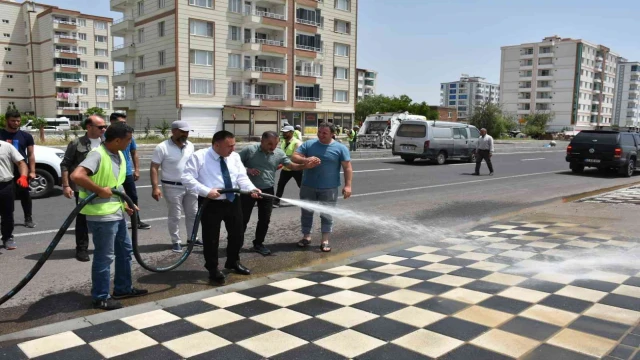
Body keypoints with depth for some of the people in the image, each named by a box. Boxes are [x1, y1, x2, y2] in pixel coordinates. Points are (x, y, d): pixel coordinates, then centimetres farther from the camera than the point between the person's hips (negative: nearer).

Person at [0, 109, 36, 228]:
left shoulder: (26, 136, 5)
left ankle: (28, 219, 15)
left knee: (25, 196, 6)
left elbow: (30, 154, 5)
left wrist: (32, 171, -3)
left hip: (21, 171, 0)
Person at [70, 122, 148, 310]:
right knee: (104, 257, 1)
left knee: (125, 250, 19)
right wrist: (100, 190, -26)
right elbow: (76, 176, -35)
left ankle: (123, 288, 34)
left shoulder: (119, 155, 10)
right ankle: (100, 297, 15)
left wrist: (126, 204, 13)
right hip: (102, 215, -10)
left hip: (117, 213, 10)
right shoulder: (97, 154, -20)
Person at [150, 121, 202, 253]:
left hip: (190, 186, 6)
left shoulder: (190, 145, 4)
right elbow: (154, 168, -12)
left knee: (193, 214, 13)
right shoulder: (162, 147, -13)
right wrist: (155, 187, -20)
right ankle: (176, 241, 17)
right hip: (173, 187, -5)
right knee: (175, 216, 4)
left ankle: (192, 238, 28)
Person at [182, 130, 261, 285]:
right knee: (211, 238, 4)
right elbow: (187, 177, -15)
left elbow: (242, 177, 4)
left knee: (238, 234, 16)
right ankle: (213, 270, 23)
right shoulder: (198, 157, -10)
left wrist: (251, 188, -16)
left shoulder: (234, 157, 6)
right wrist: (206, 191, -25)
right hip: (211, 204, -5)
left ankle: (233, 262, 40)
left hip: (233, 201, 5)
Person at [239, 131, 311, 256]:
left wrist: (305, 165, -18)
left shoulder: (279, 153, -1)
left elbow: (292, 166, -1)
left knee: (265, 219, 9)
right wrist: (247, 170, -21)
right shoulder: (249, 150, -10)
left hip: (267, 190, 3)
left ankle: (258, 244, 25)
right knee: (243, 218, 4)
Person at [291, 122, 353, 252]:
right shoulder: (308, 144, 2)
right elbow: (294, 157, -2)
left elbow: (347, 167, -3)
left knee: (326, 215, 3)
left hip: (329, 189, -2)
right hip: (308, 187, 2)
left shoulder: (340, 148, -2)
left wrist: (347, 185, -12)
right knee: (306, 212, 11)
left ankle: (325, 241, 11)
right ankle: (306, 237, 27)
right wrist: (306, 160, -22)